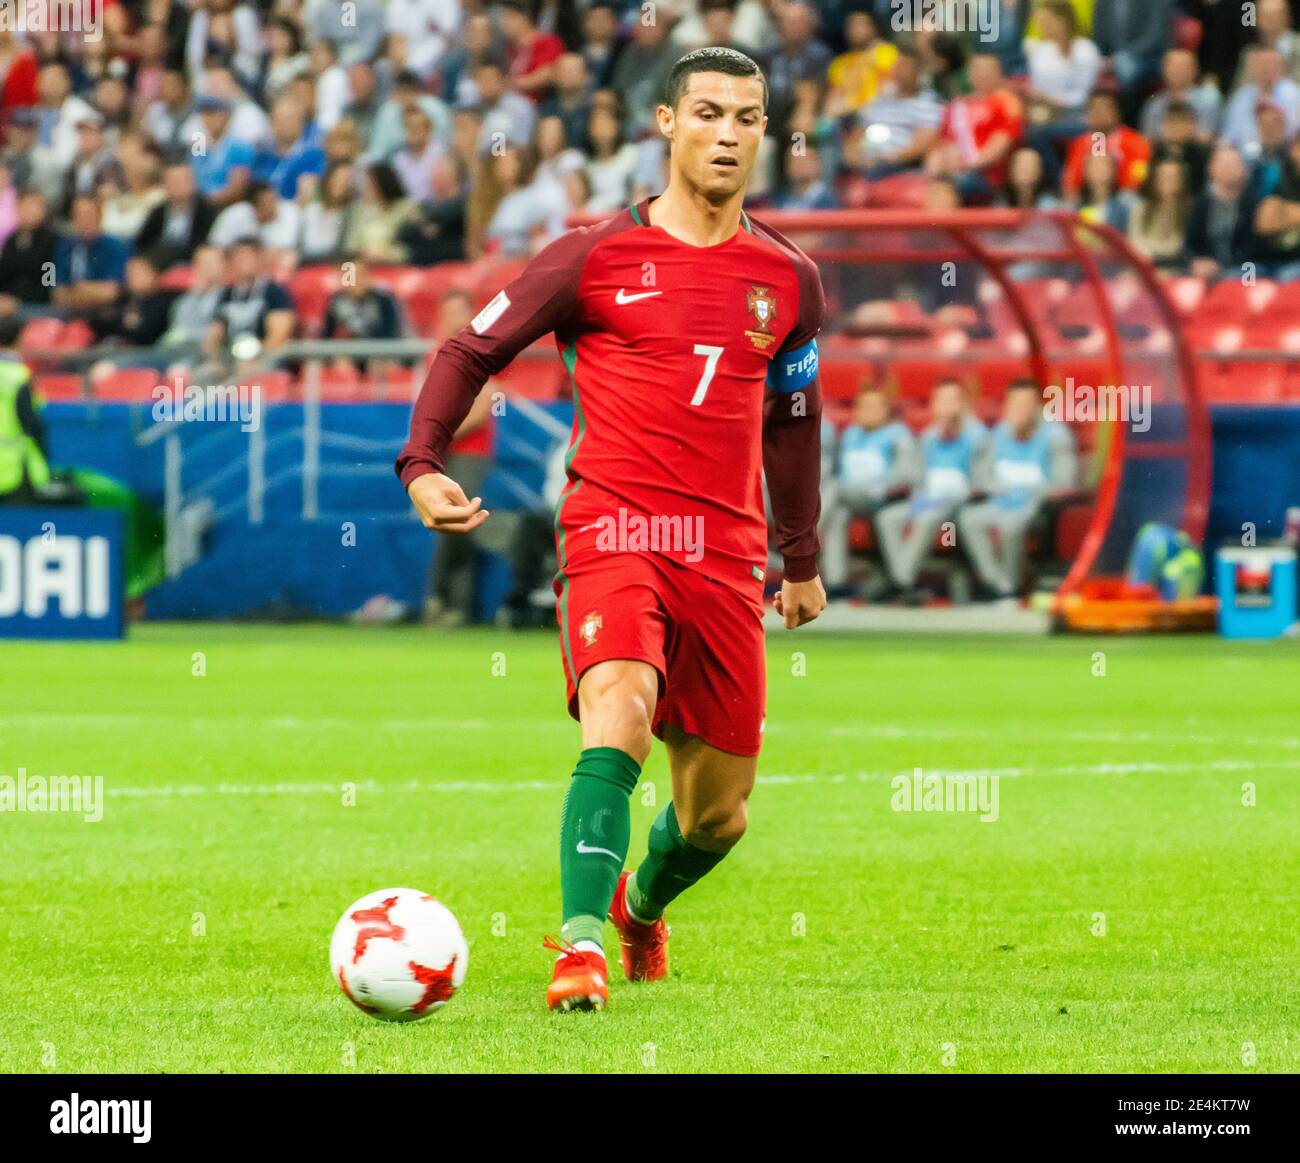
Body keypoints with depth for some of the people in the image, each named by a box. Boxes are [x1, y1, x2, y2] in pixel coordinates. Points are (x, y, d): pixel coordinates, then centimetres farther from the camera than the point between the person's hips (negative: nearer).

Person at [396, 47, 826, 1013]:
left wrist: (803, 559, 29)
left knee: (719, 813, 9)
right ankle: (582, 944, -34)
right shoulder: (598, 257, 0)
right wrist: (423, 465, -7)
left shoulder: (789, 280, 11)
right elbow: (473, 350, 7)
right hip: (614, 527, -4)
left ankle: (643, 903, 42)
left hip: (726, 553, 4)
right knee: (619, 716, -31)